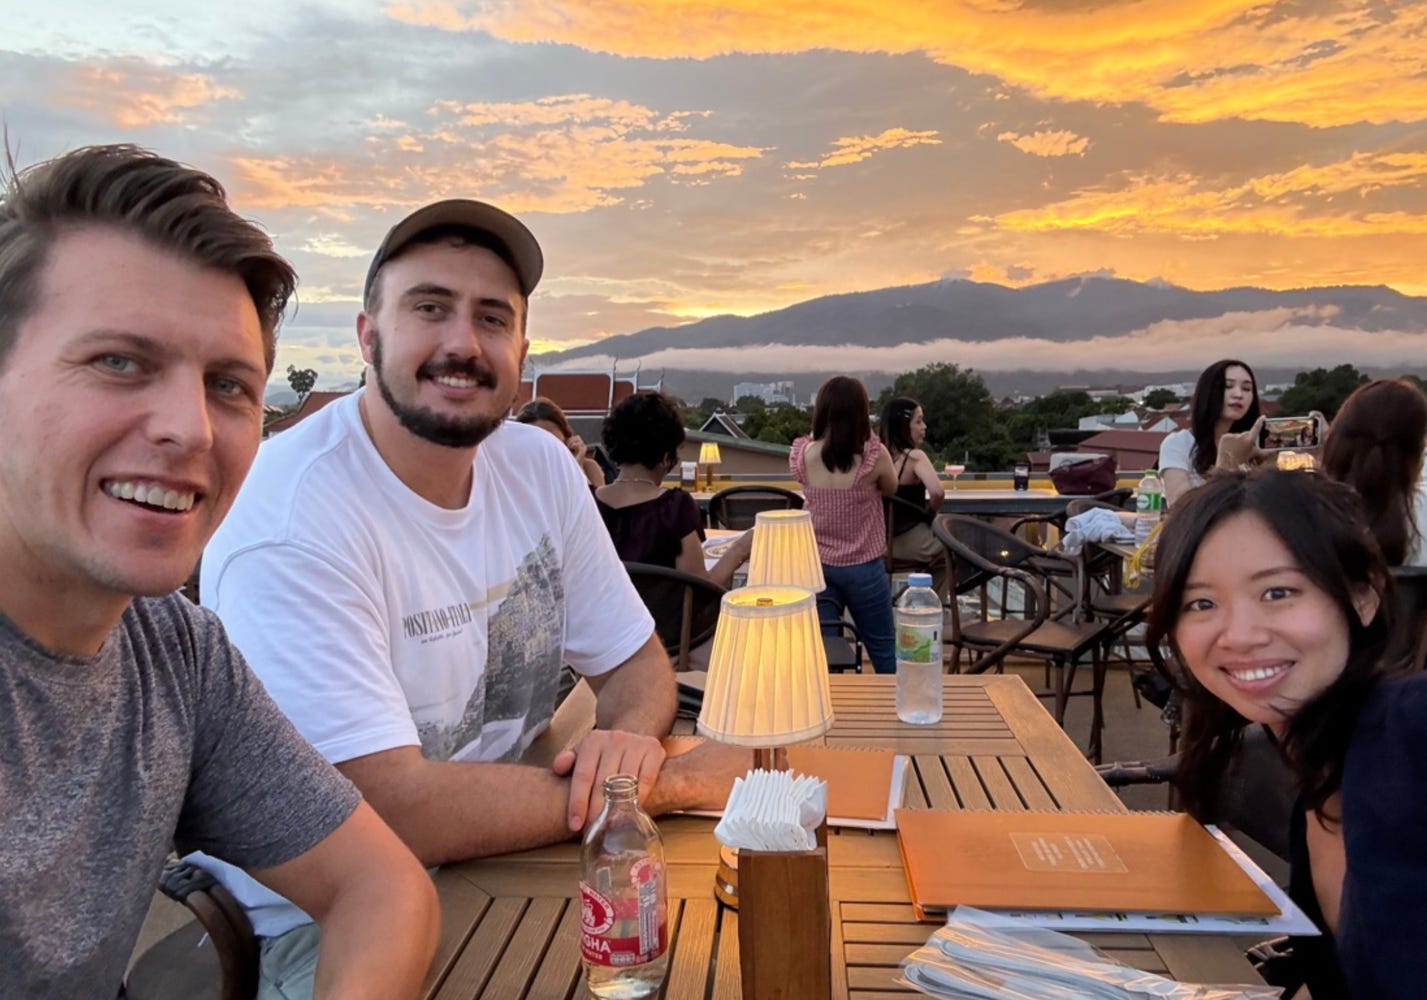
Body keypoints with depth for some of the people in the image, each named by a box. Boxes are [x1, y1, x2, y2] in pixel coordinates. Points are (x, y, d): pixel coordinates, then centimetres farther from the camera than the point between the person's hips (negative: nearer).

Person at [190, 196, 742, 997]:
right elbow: (400, 814, -27)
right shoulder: (293, 518, -23)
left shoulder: (540, 465, -2)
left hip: (506, 855, 6)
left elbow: (636, 661, 5)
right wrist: (677, 782, -21)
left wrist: (629, 738, -19)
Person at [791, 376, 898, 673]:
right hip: (863, 567, -2)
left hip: (815, 565, 2)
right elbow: (890, 489, 4)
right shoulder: (873, 455, -17)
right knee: (883, 651, 16)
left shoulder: (802, 454, -9)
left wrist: (817, 436, 12)